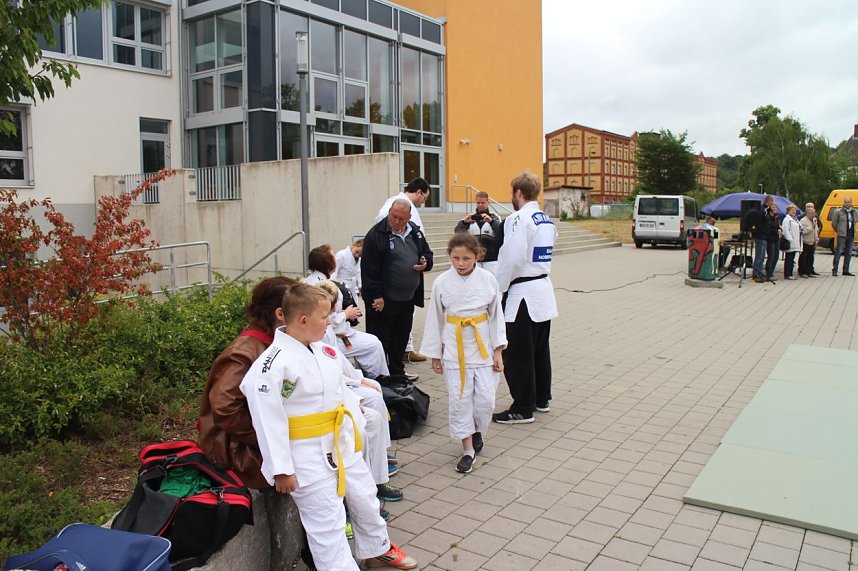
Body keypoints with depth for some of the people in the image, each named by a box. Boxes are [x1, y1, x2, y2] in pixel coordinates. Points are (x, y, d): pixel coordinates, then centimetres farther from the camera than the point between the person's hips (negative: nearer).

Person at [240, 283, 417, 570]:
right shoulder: (274, 364, -23)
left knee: (365, 498, 24)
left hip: (342, 446, 8)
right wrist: (281, 469, -18)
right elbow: (268, 420, -21)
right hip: (309, 457, -8)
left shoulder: (324, 350, 1)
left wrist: (355, 428, 13)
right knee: (326, 523, 2)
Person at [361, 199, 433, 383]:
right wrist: (376, 296, -18)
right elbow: (369, 269, -15)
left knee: (401, 339, 18)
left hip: (408, 299, 7)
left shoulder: (415, 232, 7)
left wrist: (425, 263, -3)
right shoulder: (376, 235, -13)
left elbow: (427, 253, 21)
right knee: (380, 340, 1)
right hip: (383, 301, -7)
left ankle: (397, 372, 32)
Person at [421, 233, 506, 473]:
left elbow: (496, 315, 2)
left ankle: (476, 430, 31)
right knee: (459, 399, 2)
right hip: (454, 347, 0)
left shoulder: (488, 279, -6)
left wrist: (498, 350, 1)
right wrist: (434, 354, 5)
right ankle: (467, 449, 15)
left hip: (482, 345, 0)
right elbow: (435, 319, 2)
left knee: (485, 398, 0)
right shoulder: (442, 282, -6)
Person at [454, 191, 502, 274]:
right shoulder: (470, 217, 9)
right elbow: (458, 233, -1)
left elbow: (501, 233, -12)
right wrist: (464, 222, -20)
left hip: (491, 260, -2)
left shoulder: (494, 217, 4)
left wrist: (492, 221, -29)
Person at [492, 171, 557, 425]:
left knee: (518, 355, 0)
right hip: (544, 289, 9)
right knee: (540, 348, 19)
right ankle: (541, 398, 31)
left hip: (523, 294, -9)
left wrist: (499, 290, -10)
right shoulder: (547, 220, 11)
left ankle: (523, 409, 7)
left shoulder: (519, 219, -17)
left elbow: (511, 259, -22)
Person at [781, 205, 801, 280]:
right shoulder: (787, 219, -9)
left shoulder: (795, 219, 21)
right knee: (789, 259, -7)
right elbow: (786, 231, -17)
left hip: (795, 244, 9)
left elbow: (799, 229, 27)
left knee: (792, 259, 10)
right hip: (790, 243, -9)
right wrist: (790, 240, -22)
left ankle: (790, 274, 14)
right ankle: (787, 275, -5)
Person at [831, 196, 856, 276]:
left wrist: (853, 232, 12)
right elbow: (833, 223, 1)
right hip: (842, 235, -6)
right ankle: (834, 270, -6)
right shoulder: (838, 211, -3)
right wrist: (838, 231, 5)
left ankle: (846, 270, 15)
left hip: (851, 235, 6)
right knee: (838, 252, -8)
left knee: (848, 253, 9)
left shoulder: (854, 212, 12)